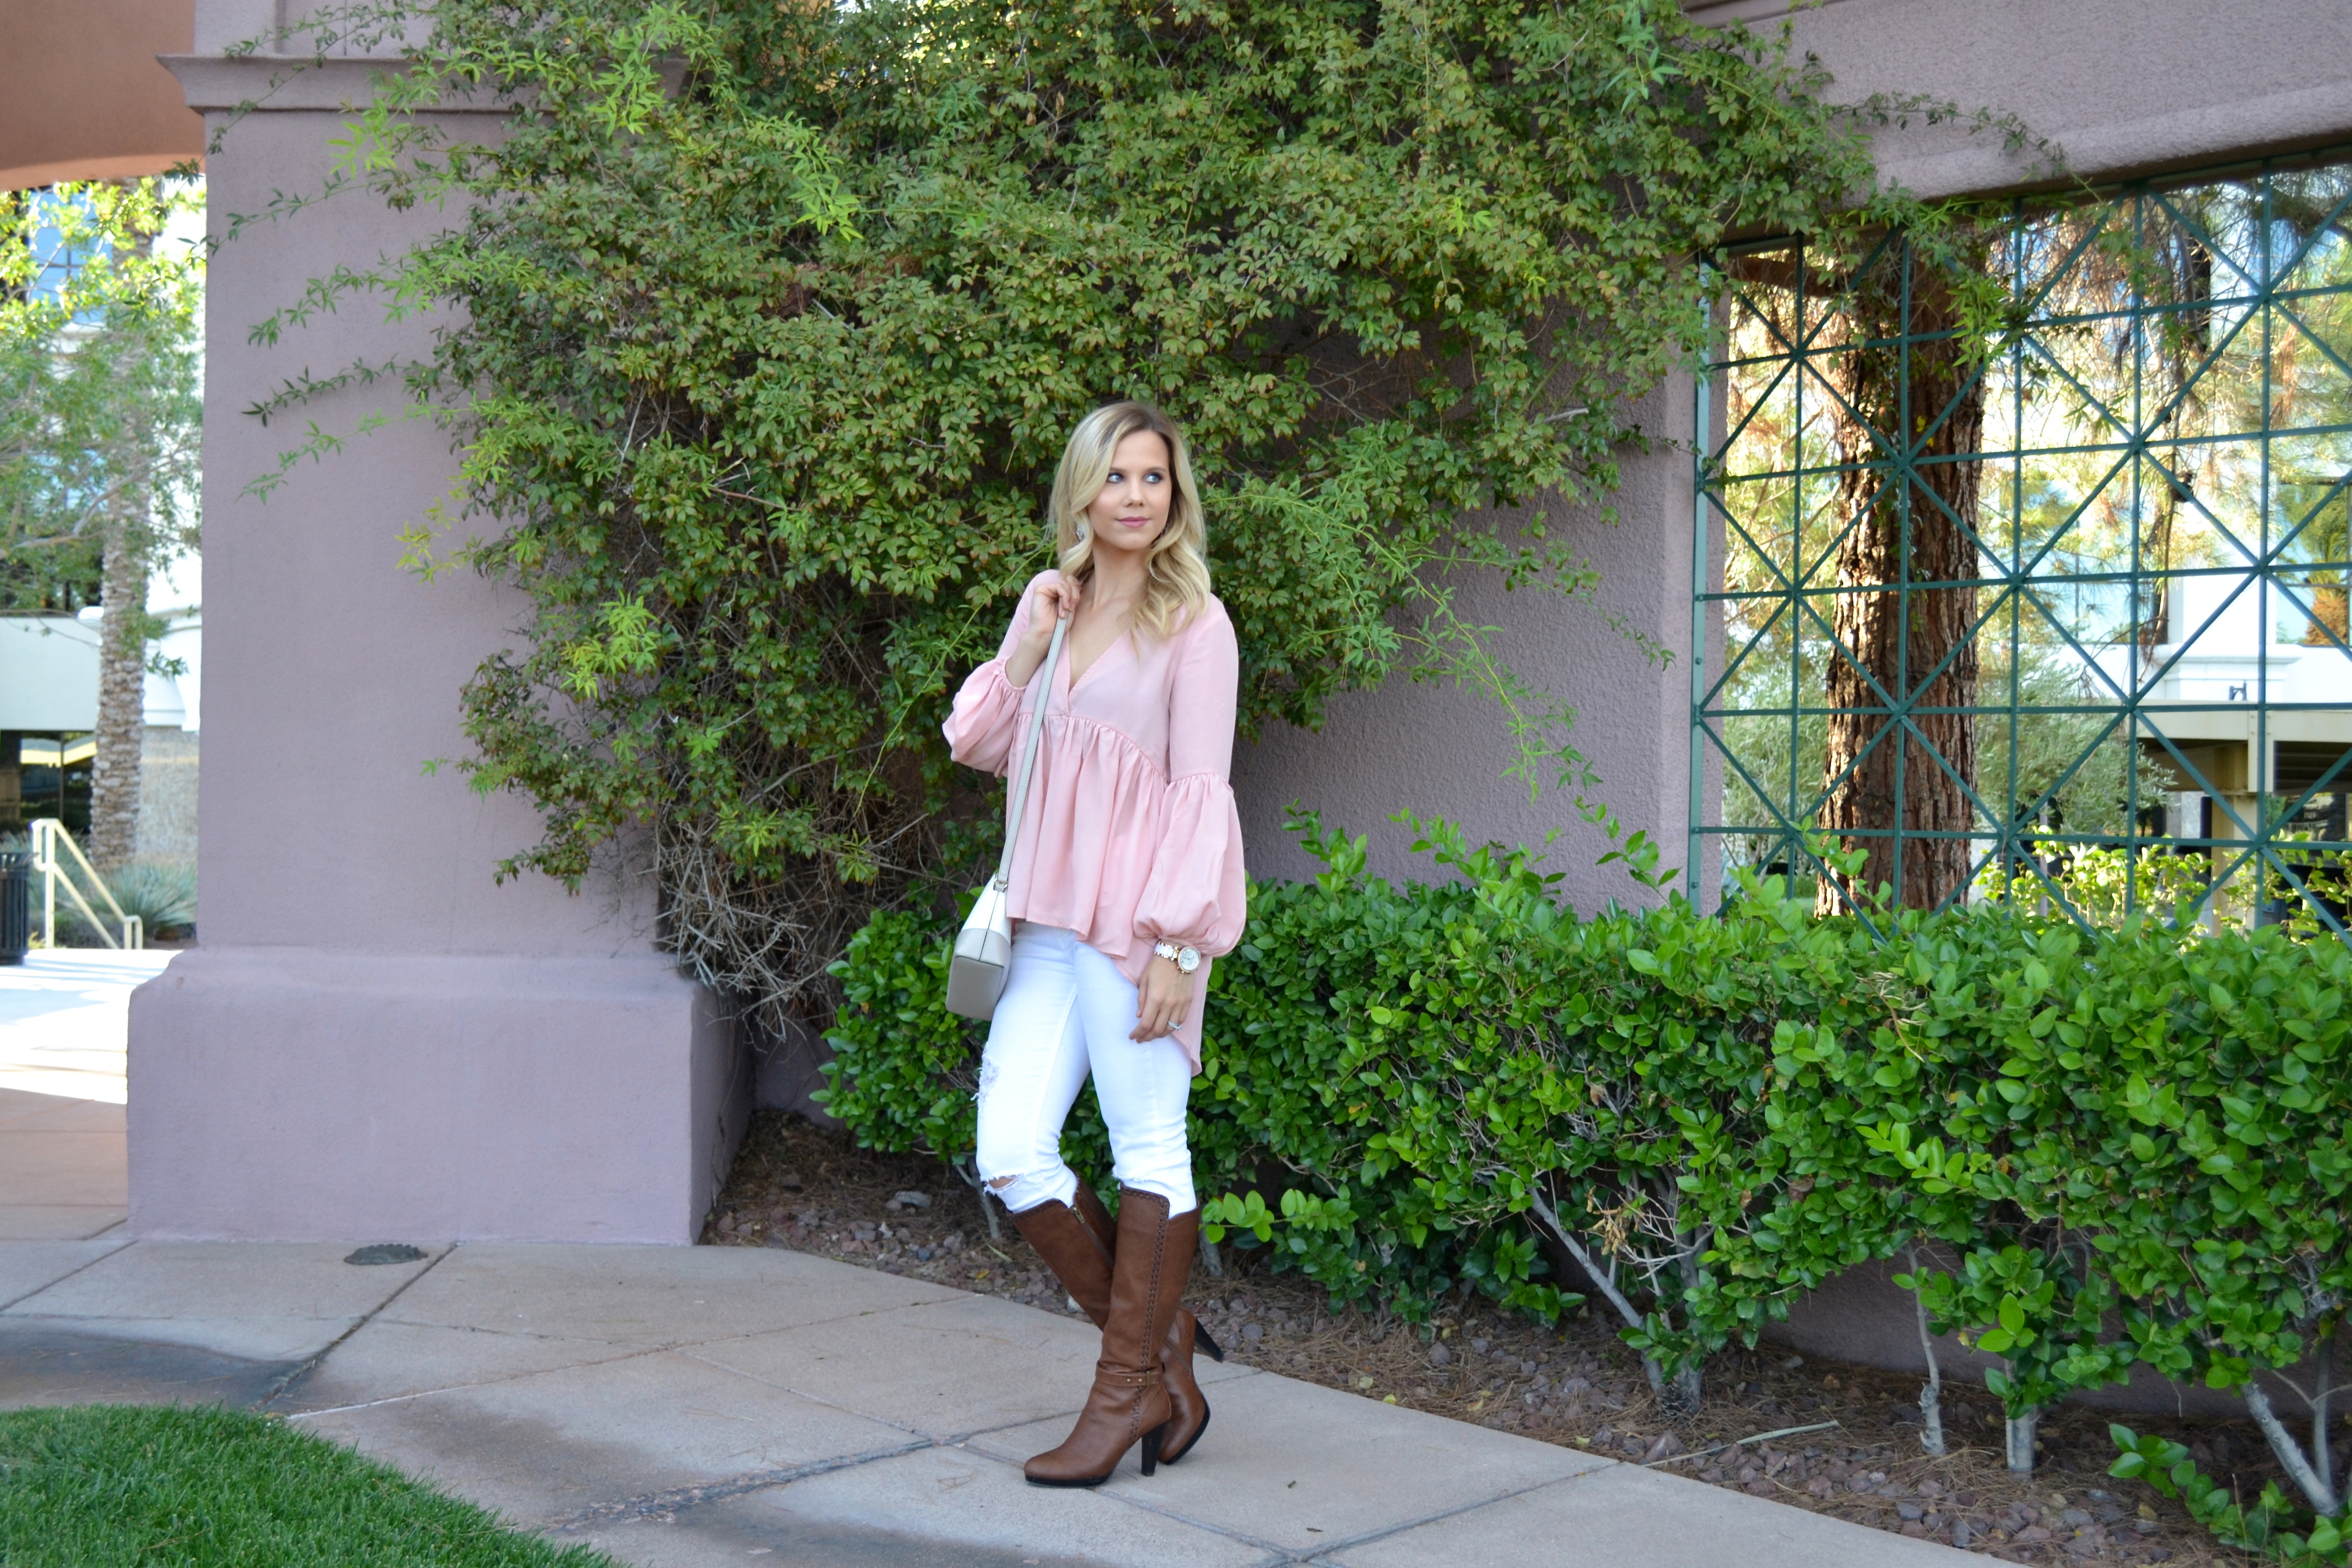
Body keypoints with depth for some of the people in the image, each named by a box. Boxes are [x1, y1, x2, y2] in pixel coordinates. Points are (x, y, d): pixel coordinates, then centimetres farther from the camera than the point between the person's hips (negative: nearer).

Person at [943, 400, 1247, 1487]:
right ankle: (1162, 1355, 17)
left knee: (1148, 1149, 4)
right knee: (1010, 1156, 1)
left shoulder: (1193, 622, -3)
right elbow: (978, 744, 15)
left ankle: (1128, 1392, 16)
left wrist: (1178, 944, -14)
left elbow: (1201, 793, -9)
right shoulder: (1050, 600, 15)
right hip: (1049, 918, 6)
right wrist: (1026, 649, 1)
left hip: (1139, 915, -6)